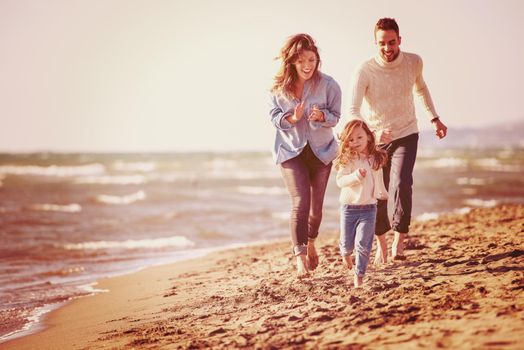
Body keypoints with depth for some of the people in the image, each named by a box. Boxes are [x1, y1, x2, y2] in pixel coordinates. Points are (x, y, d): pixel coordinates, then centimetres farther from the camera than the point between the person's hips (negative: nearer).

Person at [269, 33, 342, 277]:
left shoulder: (328, 85, -12)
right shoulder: (279, 87, -9)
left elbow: (335, 116, -6)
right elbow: (274, 116, -5)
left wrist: (322, 116, -28)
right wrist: (292, 118, -25)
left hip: (321, 150, 1)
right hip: (291, 150, -1)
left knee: (316, 204, 13)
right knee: (300, 202, -16)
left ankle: (311, 242, 42)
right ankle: (300, 256, -15)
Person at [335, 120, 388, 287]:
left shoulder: (376, 158, 4)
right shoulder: (348, 159, -9)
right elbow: (340, 181, -18)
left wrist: (382, 192, 29)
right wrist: (356, 176, -31)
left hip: (368, 209, 2)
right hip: (348, 208, -1)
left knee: (363, 245, -8)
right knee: (347, 243, 10)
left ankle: (358, 277, 2)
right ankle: (346, 254, 46)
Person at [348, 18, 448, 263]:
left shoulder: (413, 62, -8)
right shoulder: (364, 72, -19)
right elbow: (353, 112, -25)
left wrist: (434, 118, 15)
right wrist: (373, 132, -42)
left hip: (406, 135, 0)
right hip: (376, 139, 0)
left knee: (401, 185, -23)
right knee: (377, 195, 7)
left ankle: (399, 241, -12)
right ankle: (381, 242, 29)